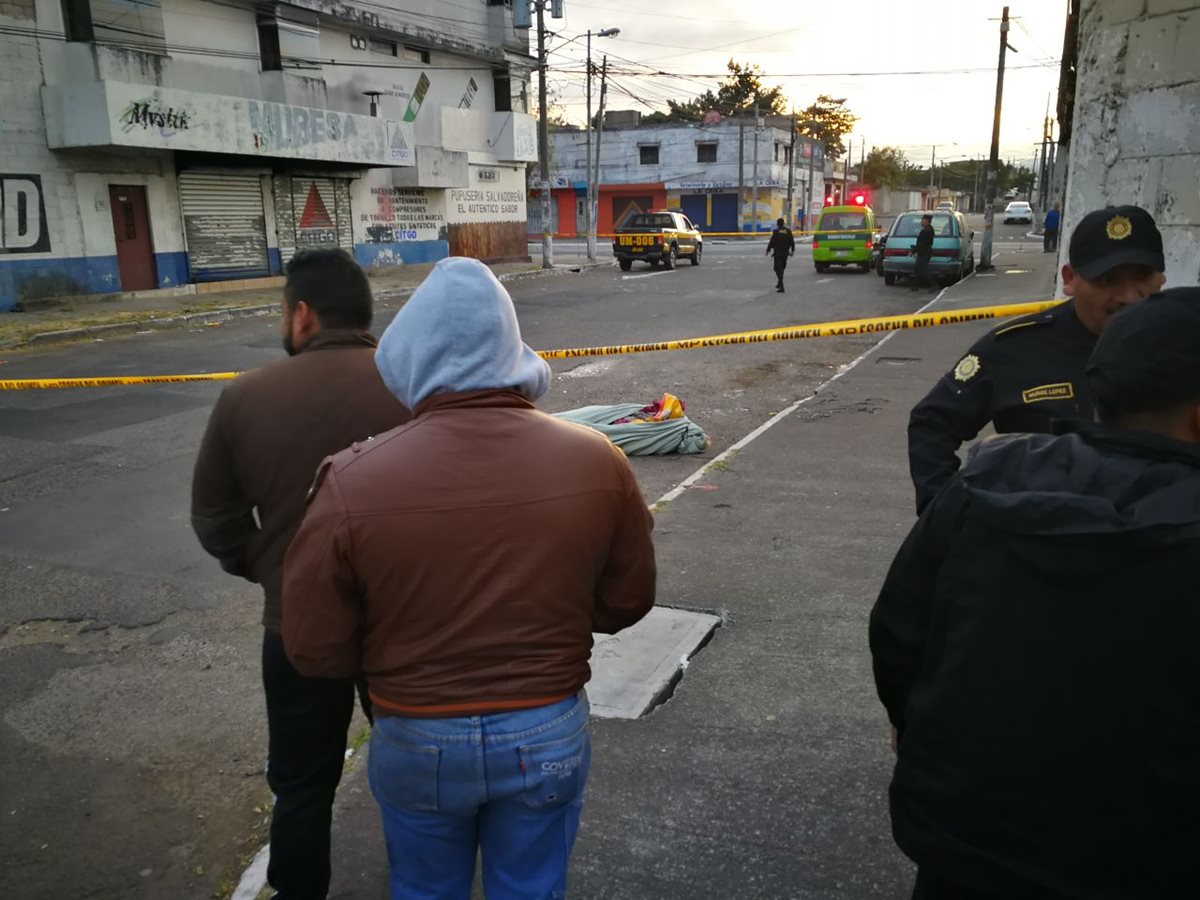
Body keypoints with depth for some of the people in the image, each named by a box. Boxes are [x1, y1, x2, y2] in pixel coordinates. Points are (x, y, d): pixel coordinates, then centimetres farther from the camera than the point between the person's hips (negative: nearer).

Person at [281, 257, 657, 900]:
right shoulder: (596, 460, -14)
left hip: (418, 740, -1)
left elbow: (315, 651, -11)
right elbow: (626, 601, -2)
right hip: (550, 732, 2)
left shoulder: (353, 482, -21)